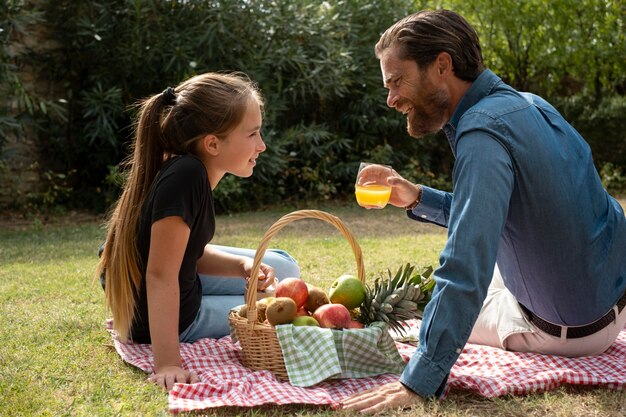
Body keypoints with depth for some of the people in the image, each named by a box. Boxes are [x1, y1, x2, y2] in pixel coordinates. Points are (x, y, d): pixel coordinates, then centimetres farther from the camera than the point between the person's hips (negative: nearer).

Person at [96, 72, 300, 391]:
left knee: (284, 269, 19)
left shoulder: (193, 173, -4)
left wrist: (242, 265, -12)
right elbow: (161, 275, -34)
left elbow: (189, 252, 5)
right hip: (168, 320, -8)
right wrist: (167, 364, -35)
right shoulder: (184, 176, -32)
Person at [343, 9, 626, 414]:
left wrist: (418, 383, -33)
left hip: (570, 330, -7)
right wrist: (417, 198, 2)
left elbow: (466, 271, -35)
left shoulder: (483, 132, -27)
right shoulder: (524, 104, 1)